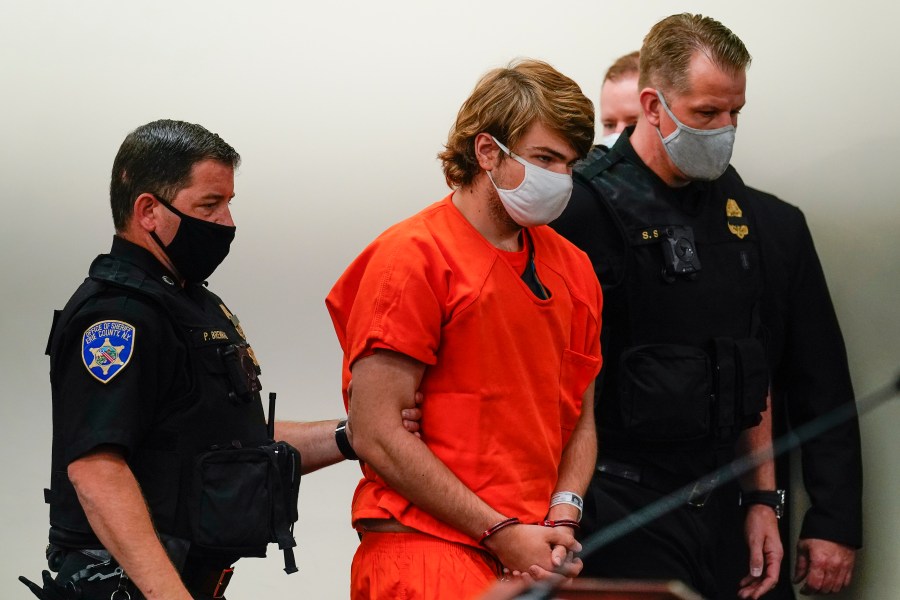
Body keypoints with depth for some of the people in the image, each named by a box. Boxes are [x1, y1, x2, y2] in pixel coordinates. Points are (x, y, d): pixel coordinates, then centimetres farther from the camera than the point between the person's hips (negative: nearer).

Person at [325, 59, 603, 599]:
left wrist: (562, 520, -2)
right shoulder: (412, 256, -6)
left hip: (537, 554, 6)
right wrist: (501, 533, -12)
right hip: (427, 549, -6)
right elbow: (376, 435, -12)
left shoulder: (571, 267, 14)